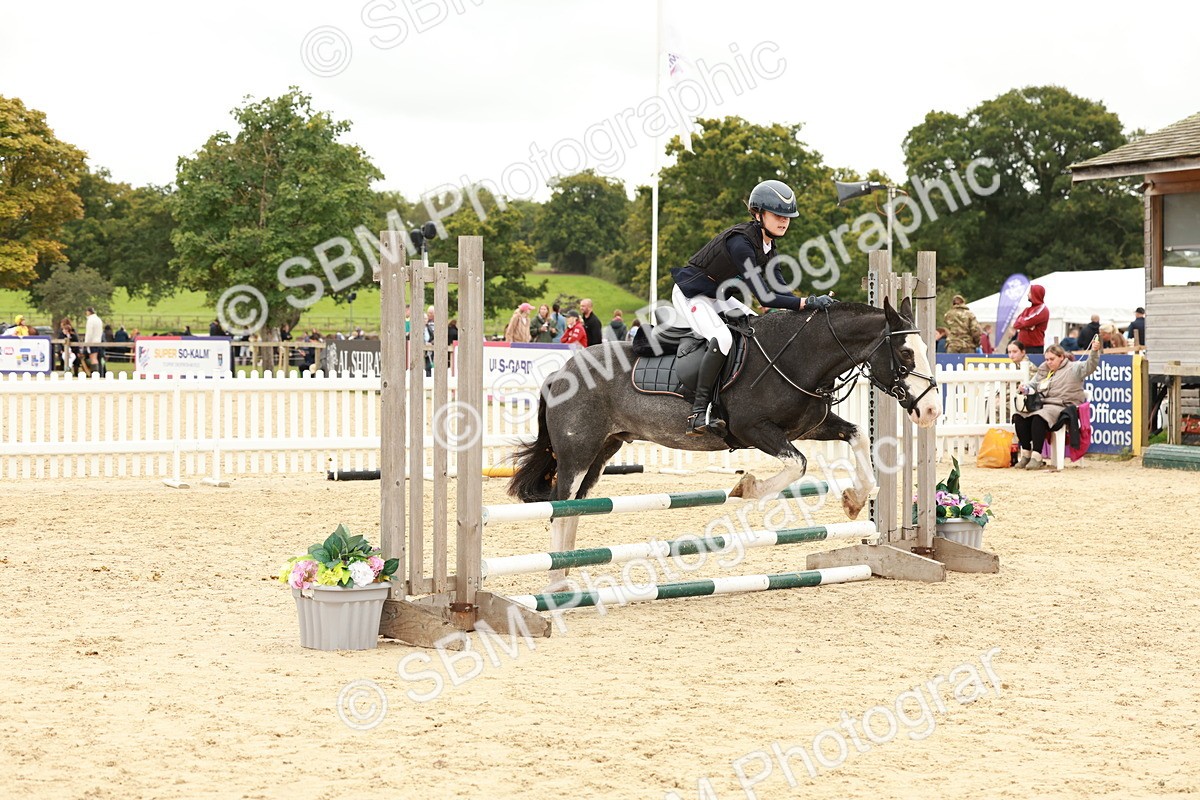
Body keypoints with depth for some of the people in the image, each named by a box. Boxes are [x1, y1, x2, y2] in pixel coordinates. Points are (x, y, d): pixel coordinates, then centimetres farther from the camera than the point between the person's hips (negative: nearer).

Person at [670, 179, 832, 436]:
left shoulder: (766, 243, -1)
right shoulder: (740, 243, -30)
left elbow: (780, 289, 0)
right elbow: (765, 297, -34)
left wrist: (810, 305, -14)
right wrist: (807, 303, -39)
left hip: (718, 296, 10)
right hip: (690, 295, -10)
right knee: (722, 338, -31)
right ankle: (699, 413, -28)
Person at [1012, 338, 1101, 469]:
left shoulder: (1073, 368, 3)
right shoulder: (1043, 370, 23)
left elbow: (1090, 366, -13)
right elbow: (1033, 386, 31)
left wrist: (1094, 351, -30)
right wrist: (1025, 389, 8)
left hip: (1061, 407, -7)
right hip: (1041, 404, 7)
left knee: (1038, 418, -34)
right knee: (1019, 416, -18)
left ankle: (1036, 456, -33)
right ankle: (1025, 453, -14)